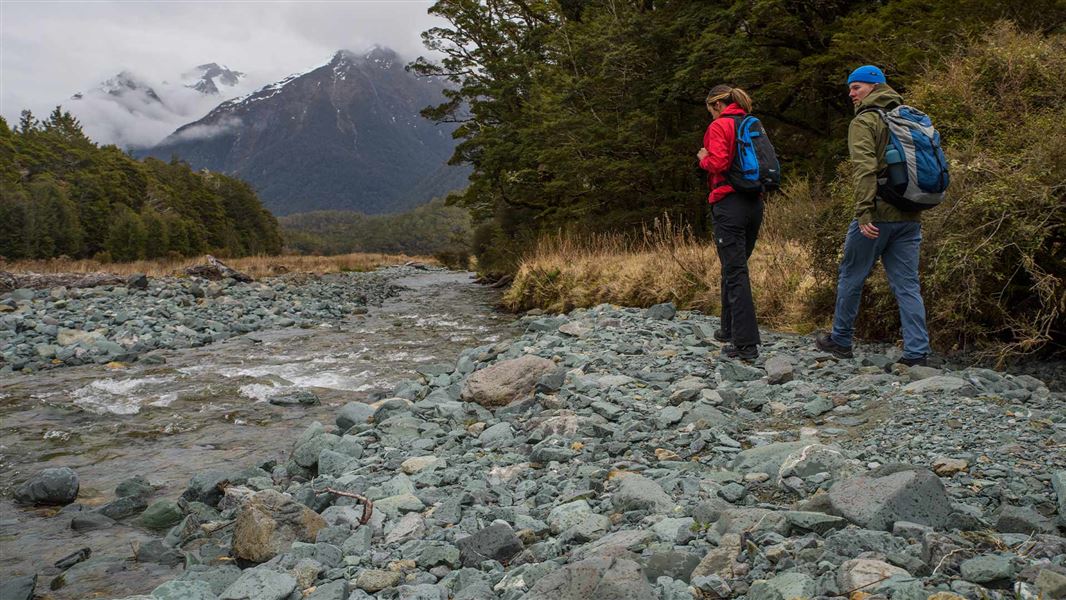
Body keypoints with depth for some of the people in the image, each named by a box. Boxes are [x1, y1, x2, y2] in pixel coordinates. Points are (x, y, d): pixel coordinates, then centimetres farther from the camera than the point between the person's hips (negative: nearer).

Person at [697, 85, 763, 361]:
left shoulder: (719, 126, -6)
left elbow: (719, 164, -17)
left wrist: (703, 158, 1)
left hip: (729, 203, -8)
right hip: (754, 202, 8)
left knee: (735, 272, -8)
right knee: (733, 266, 20)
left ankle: (746, 344, -11)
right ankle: (730, 329, 30)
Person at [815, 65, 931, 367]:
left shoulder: (864, 122, -6)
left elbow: (865, 169, -19)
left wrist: (864, 212, -22)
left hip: (877, 215, -6)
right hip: (910, 217, 7)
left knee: (851, 276, 9)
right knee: (907, 285, 5)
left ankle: (841, 340, 20)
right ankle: (916, 353, 2)